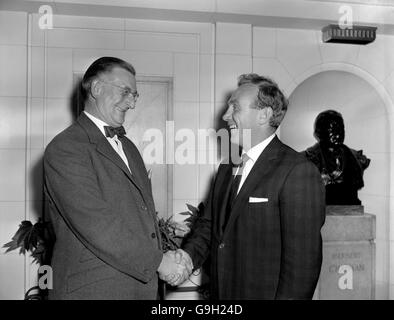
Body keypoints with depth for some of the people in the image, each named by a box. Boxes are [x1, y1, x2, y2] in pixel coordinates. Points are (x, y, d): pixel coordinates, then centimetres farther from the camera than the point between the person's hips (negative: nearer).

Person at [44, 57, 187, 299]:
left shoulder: (127, 146, 15)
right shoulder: (64, 149, -14)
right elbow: (98, 227, -20)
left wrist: (165, 255, 1)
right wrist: (157, 261, -15)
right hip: (95, 288, -7)